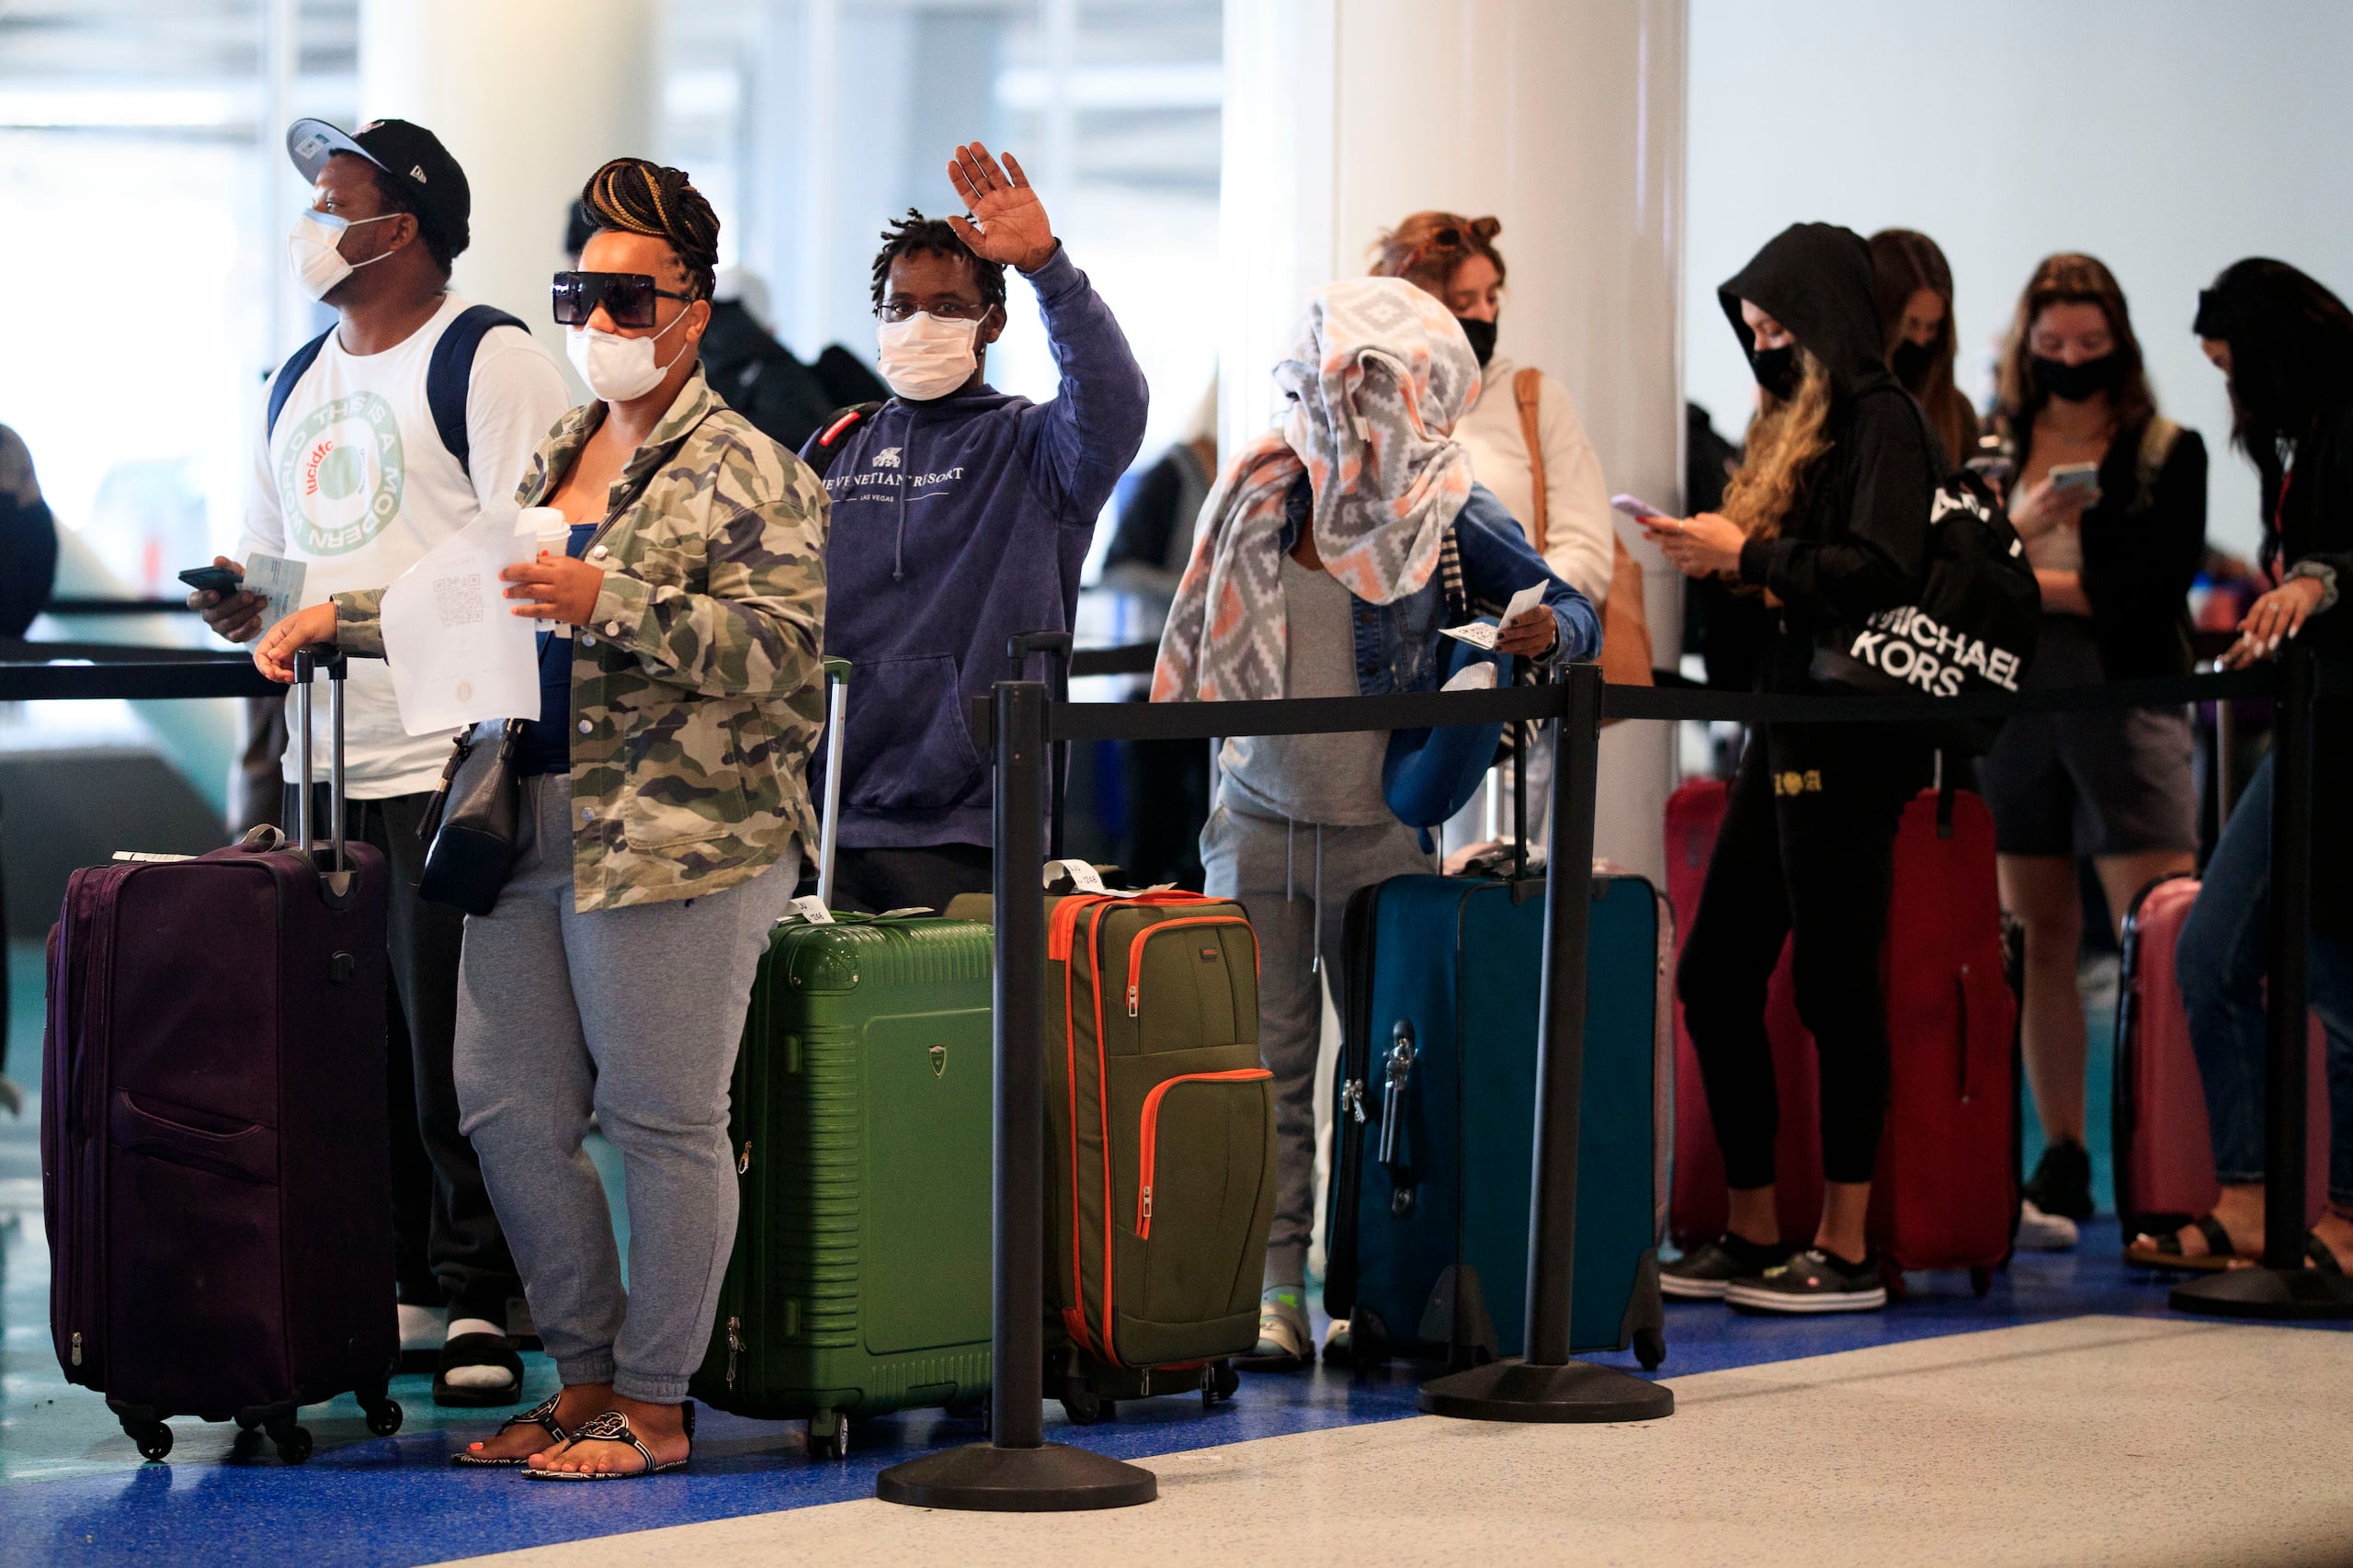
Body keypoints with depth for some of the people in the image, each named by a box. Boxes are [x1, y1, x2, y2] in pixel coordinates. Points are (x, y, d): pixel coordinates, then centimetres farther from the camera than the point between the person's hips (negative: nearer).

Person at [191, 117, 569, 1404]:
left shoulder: (489, 362, -6)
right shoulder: (300, 382, 20)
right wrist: (243, 608, 5)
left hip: (451, 764, -8)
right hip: (327, 766, 8)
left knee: (456, 1054, -6)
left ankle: (479, 1302, 1)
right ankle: (400, 1290, 14)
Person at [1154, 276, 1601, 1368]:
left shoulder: (1446, 515, -5)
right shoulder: (1258, 493, 5)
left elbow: (1574, 612, -3)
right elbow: (1204, 640, 18)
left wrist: (1544, 635, -24)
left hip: (1380, 828, -3)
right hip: (1258, 818, 3)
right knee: (1263, 1062, 0)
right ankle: (1272, 1289, 2)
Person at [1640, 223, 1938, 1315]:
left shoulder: (1882, 422, -9)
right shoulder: (1798, 423, 19)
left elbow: (1882, 569, -21)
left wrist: (1747, 555, -15)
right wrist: (1717, 559, 7)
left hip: (1849, 742, -10)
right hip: (1784, 728, 10)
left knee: (1834, 982, -5)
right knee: (1714, 978, 9)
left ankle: (1846, 1253, 1)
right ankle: (1752, 1237, 16)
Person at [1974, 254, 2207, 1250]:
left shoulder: (2169, 455, 5)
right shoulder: (1989, 453, 12)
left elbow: (2159, 586, -5)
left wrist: (2028, 583, -5)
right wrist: (2015, 525, -11)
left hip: (2126, 707, -3)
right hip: (2011, 709, 3)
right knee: (2040, 944, 4)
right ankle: (2062, 1166, 10)